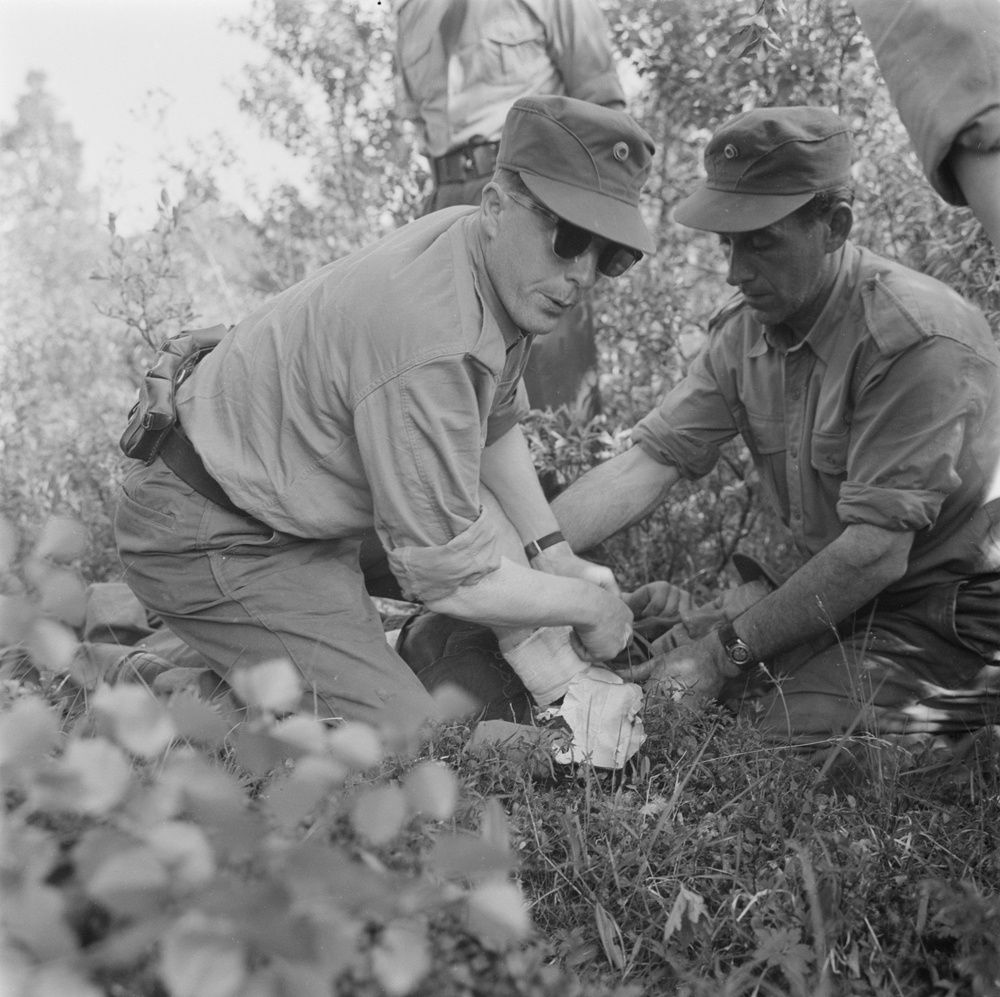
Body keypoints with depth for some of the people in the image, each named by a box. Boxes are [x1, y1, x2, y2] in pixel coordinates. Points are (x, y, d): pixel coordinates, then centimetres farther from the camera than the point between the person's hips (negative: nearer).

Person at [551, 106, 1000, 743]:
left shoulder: (917, 339, -24)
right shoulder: (746, 332, -1)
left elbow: (875, 551, -25)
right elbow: (647, 462, -8)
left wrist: (726, 653, -23)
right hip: (848, 593, 6)